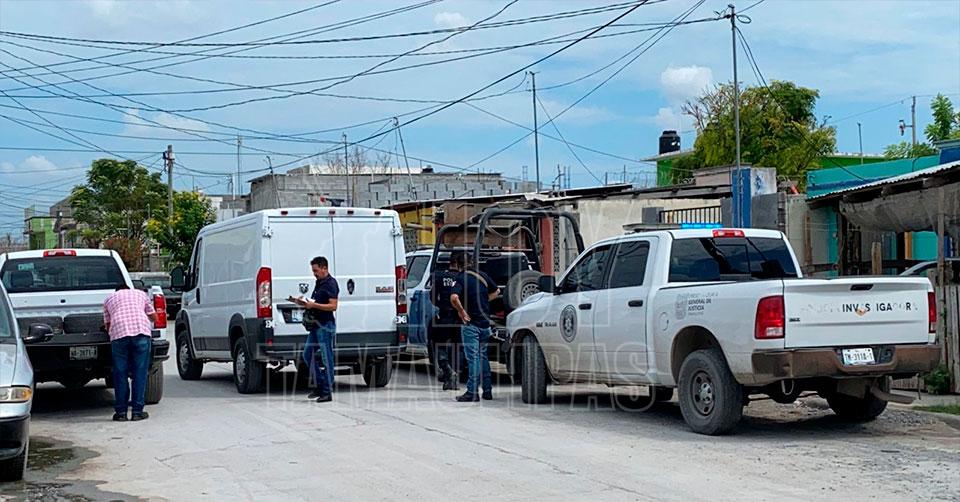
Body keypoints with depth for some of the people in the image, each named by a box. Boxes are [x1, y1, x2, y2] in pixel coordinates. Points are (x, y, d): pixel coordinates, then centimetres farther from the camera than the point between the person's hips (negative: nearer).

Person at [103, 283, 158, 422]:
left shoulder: (109, 299, 28)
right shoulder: (140, 294, 28)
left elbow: (107, 324, 23)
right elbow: (154, 317, 30)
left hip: (118, 334, 0)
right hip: (141, 331, 0)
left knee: (120, 374, 7)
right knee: (140, 373, 5)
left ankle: (121, 412, 9)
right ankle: (137, 411, 4)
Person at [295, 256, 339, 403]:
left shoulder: (331, 284, -12)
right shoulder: (319, 283, 16)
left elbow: (333, 306, -19)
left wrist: (313, 305, -23)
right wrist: (304, 302, 7)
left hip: (326, 326, -10)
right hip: (316, 325, 10)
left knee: (326, 359, -5)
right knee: (308, 354, 11)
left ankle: (327, 392, 0)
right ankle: (320, 387, 18)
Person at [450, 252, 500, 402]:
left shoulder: (462, 279, -11)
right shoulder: (483, 276, 7)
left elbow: (454, 298, -28)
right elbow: (496, 291, 23)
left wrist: (462, 312, -15)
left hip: (471, 323, -6)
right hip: (485, 323, 6)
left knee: (473, 358, -5)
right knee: (483, 356, 17)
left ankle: (472, 393, -6)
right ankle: (487, 390, 19)